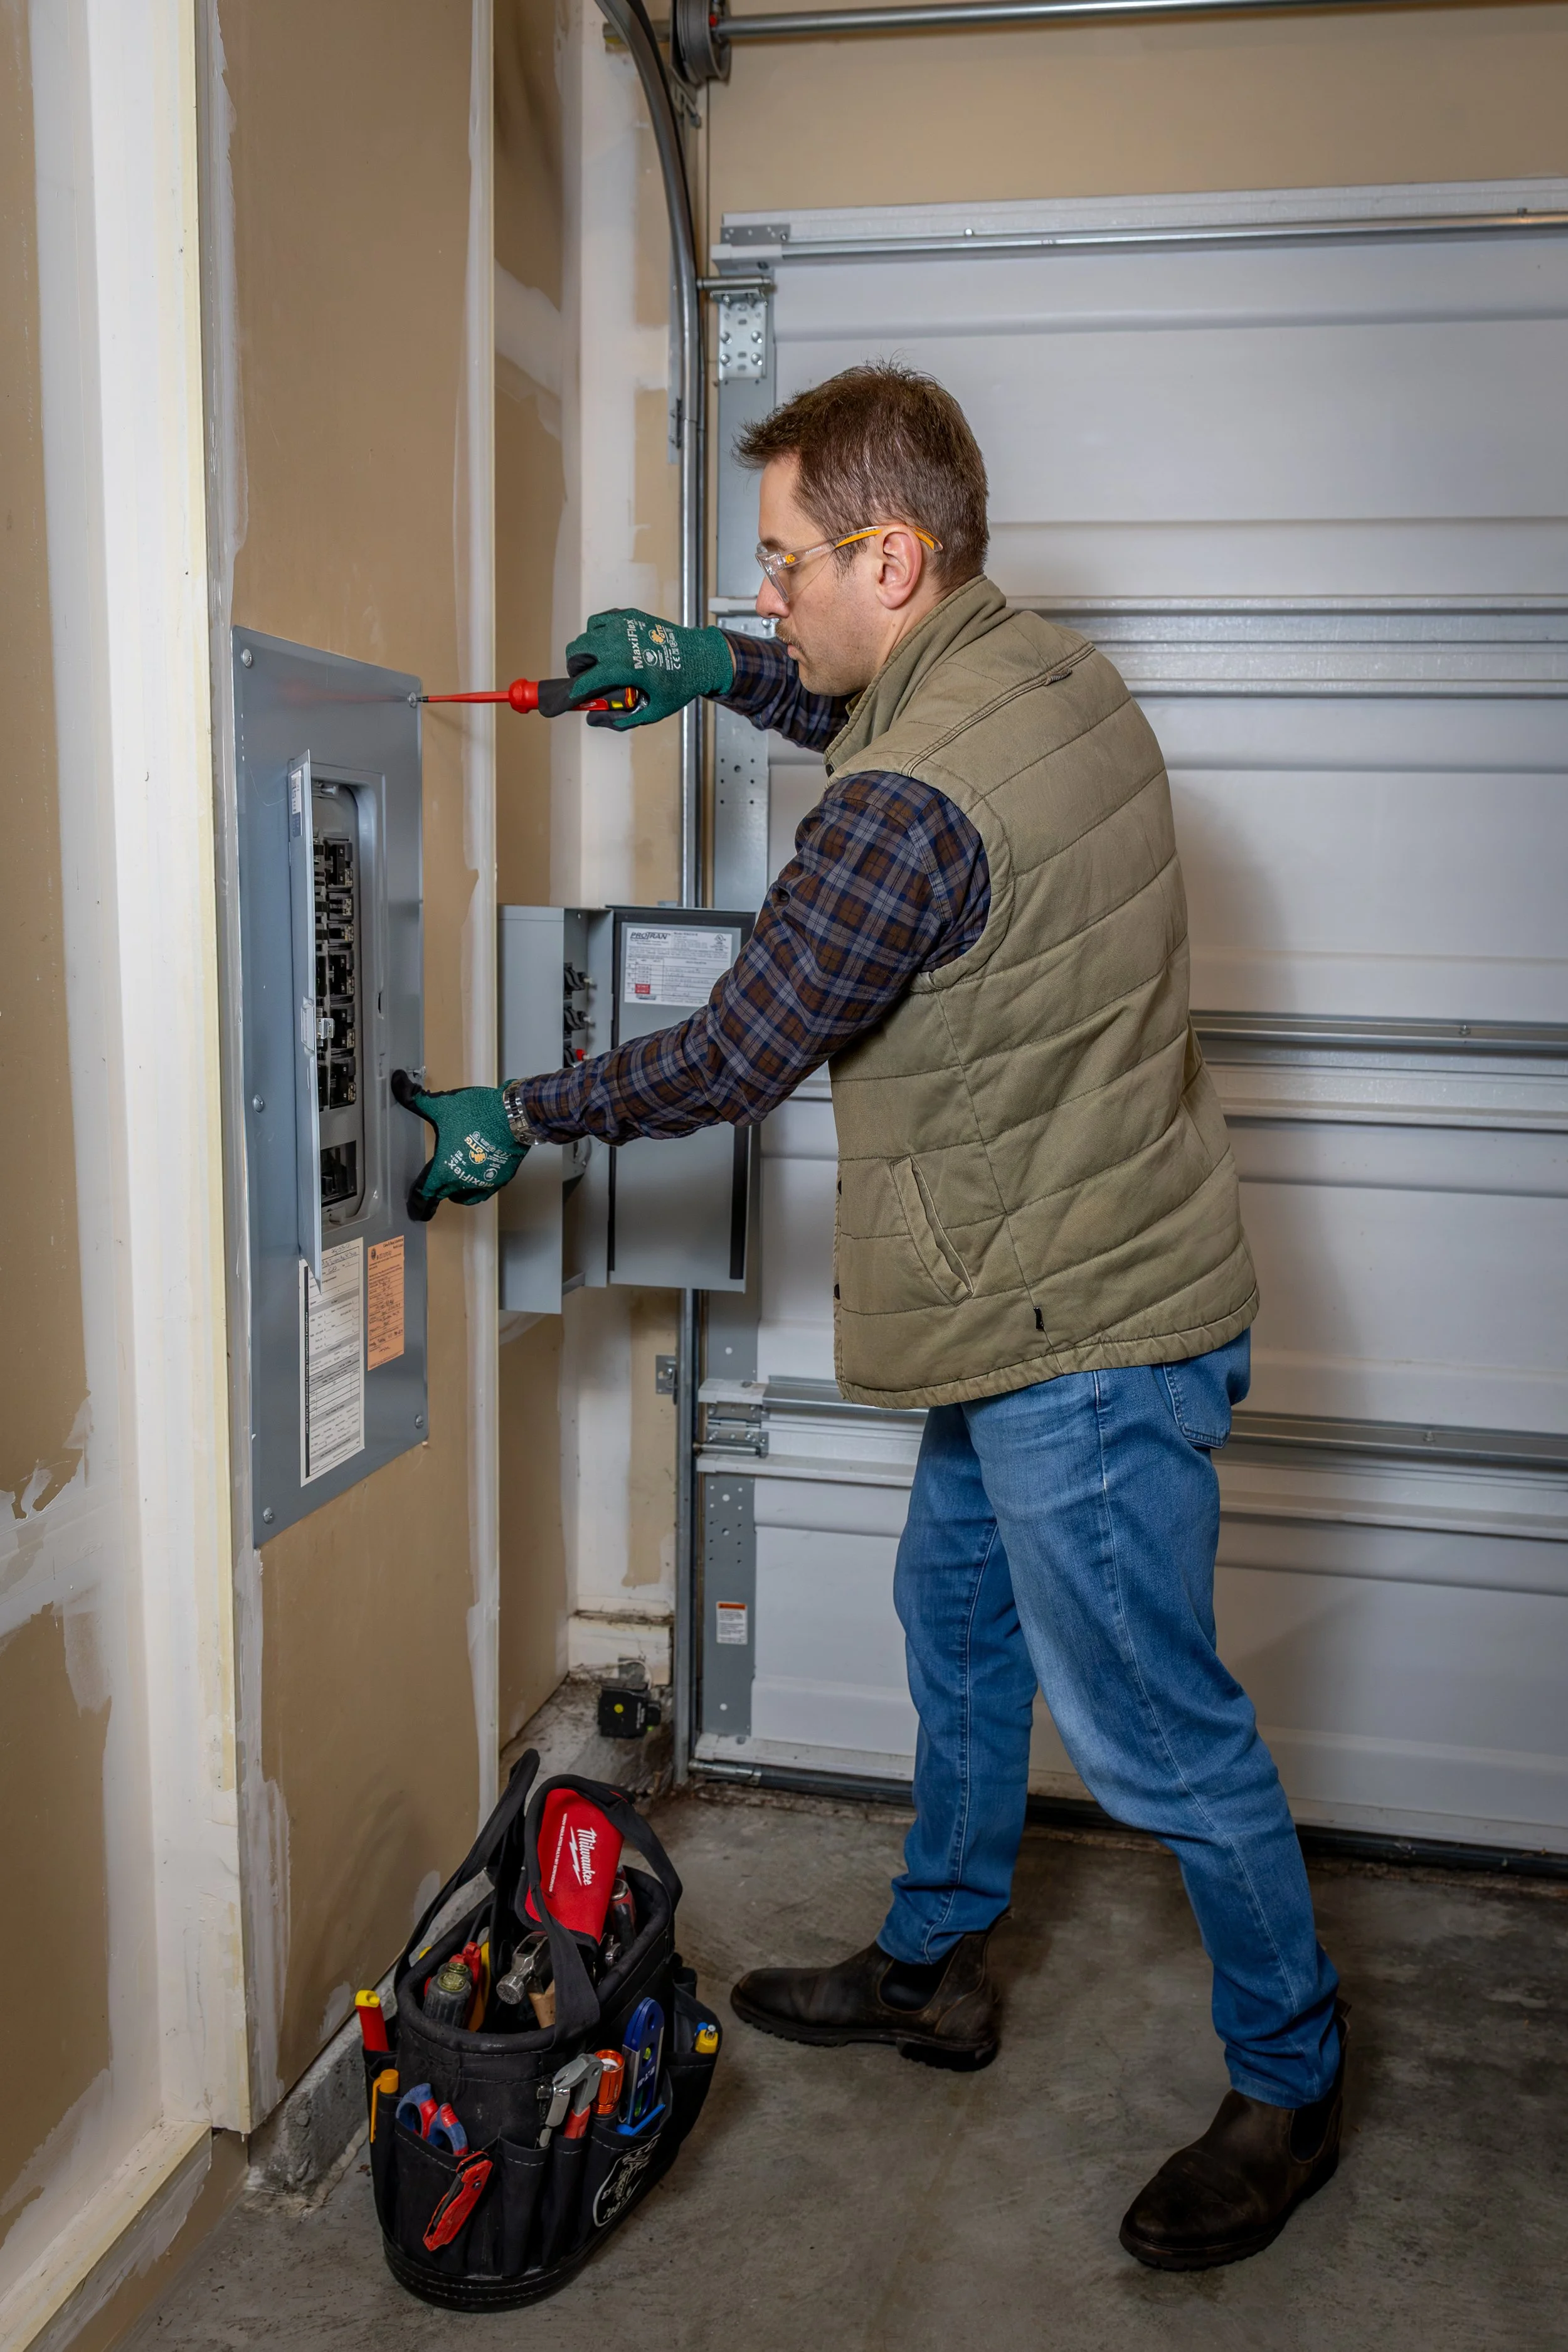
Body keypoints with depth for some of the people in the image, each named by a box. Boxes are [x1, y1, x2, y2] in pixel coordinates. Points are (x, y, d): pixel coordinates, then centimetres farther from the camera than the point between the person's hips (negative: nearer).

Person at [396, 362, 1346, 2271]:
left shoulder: (900, 816, -27)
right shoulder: (1053, 671, 3)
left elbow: (732, 1061, -17)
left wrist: (512, 1122, -2)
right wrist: (725, 669, 14)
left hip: (1084, 1341, -10)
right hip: (1051, 1311, 10)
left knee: (1150, 1730, 5)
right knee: (956, 1617, 23)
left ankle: (1290, 2085, 28)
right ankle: (932, 1966, 42)